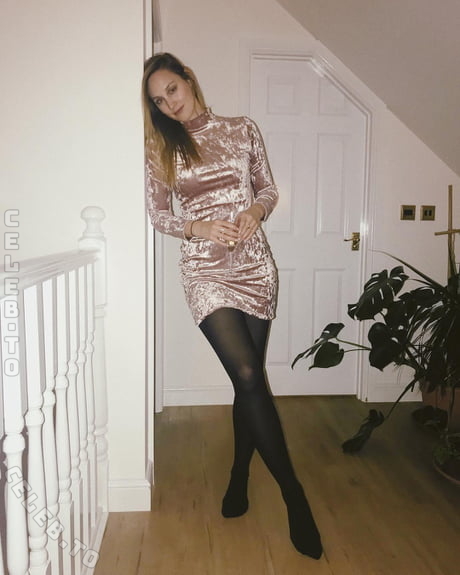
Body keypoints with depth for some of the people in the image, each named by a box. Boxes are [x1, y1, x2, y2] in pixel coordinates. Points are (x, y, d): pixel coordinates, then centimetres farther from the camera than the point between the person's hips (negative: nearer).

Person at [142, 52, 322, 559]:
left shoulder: (242, 131, 10)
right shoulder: (160, 148, 7)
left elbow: (268, 188, 13)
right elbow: (157, 213, 6)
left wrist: (255, 210, -9)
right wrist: (195, 228, -12)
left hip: (254, 264, 2)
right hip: (205, 268, -2)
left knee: (247, 379, 5)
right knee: (249, 377, -13)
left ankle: (239, 478, 28)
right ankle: (295, 497, 1)